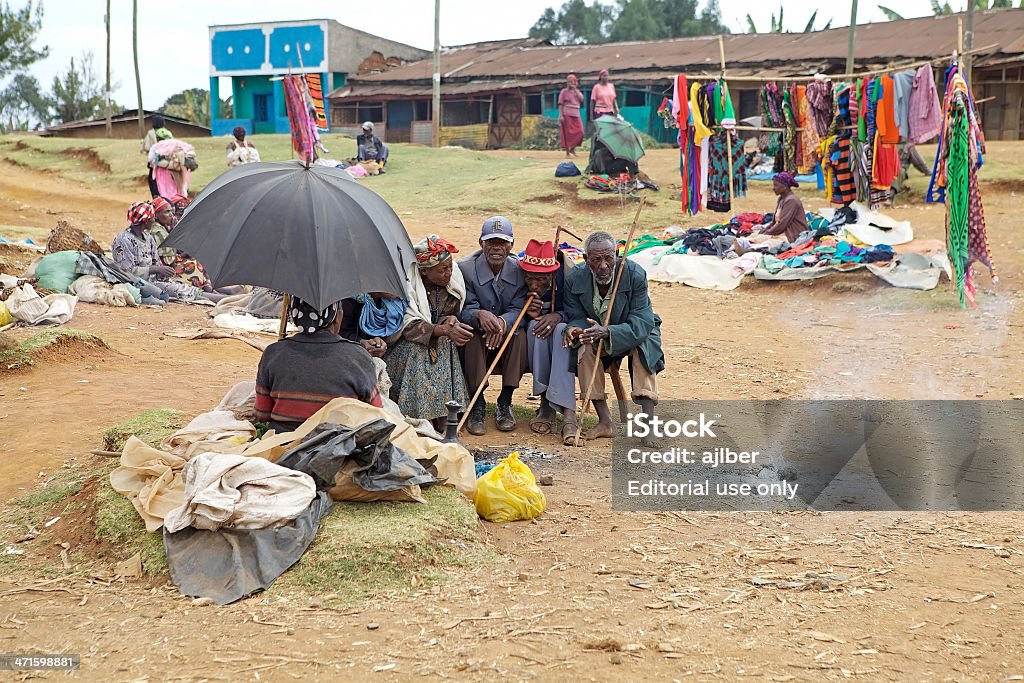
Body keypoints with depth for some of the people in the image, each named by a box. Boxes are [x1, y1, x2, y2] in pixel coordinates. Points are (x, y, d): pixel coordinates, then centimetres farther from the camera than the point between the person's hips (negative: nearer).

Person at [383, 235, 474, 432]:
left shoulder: (453, 279, -5)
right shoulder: (407, 282, -21)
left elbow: (453, 311, 8)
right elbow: (409, 326, -25)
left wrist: (452, 320, -18)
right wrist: (444, 330, -37)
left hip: (439, 342, 5)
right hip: (404, 344, -4)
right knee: (416, 349, -33)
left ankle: (440, 420, -20)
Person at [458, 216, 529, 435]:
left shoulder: (519, 269, -7)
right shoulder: (466, 268, -12)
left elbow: (518, 309, -14)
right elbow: (465, 310, -18)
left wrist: (503, 322, -38)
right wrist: (480, 315, -43)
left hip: (507, 339, 2)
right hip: (476, 343, -1)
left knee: (519, 333, -30)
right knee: (473, 333, -34)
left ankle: (504, 403, -18)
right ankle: (477, 405, -22)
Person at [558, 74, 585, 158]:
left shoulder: (577, 91, 15)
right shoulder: (564, 91, 2)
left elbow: (581, 99, -5)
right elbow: (560, 104, -4)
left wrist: (575, 89, -7)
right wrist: (561, 115, -14)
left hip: (576, 115, 4)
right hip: (567, 115, -4)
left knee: (580, 132, -4)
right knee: (567, 133, -4)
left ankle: (572, 148, 12)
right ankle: (567, 152, 0)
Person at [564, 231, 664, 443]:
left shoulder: (635, 275, -25)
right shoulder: (574, 278, -16)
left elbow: (642, 323, -29)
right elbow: (577, 317, -9)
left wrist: (607, 332, -46)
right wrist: (573, 329, -36)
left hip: (634, 333, -2)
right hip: (597, 333, 2)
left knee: (643, 346, -34)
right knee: (584, 347, -29)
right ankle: (604, 421, -25)